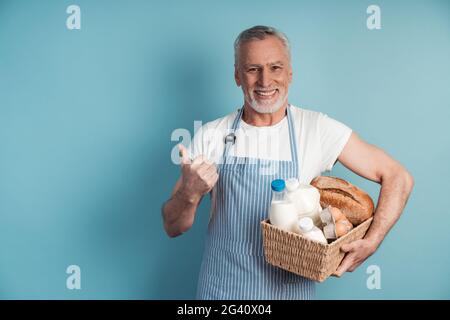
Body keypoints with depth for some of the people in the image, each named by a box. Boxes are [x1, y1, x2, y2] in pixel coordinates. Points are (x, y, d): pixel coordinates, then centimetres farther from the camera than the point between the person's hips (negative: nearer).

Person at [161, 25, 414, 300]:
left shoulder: (318, 129, -10)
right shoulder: (210, 136, -8)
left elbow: (398, 177, -6)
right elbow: (173, 228, -5)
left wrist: (371, 243, -19)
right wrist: (190, 194, -26)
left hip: (290, 288, 0)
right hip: (221, 288, 1)